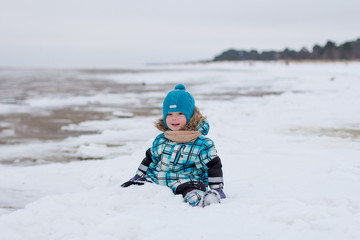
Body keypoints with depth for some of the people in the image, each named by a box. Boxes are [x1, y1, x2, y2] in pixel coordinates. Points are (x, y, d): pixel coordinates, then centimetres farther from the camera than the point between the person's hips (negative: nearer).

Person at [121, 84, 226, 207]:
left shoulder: (202, 144, -3)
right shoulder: (160, 141, 12)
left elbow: (213, 166, -2)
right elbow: (150, 159, 26)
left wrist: (217, 189, -8)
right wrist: (137, 178, 27)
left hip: (187, 183, -6)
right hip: (157, 183, 6)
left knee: (194, 196, -40)